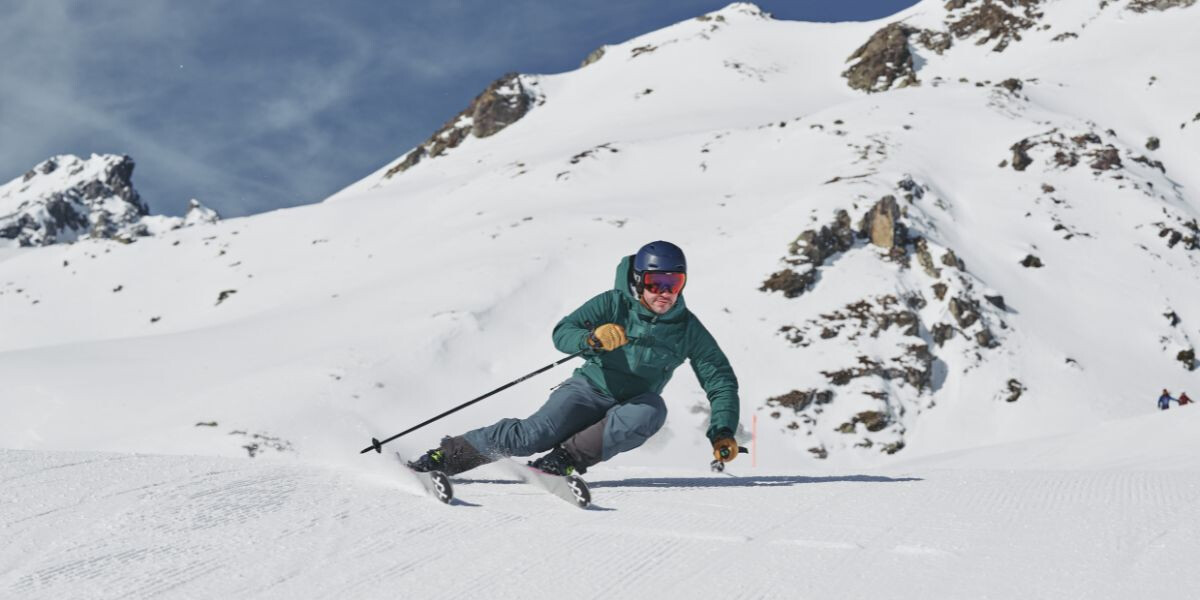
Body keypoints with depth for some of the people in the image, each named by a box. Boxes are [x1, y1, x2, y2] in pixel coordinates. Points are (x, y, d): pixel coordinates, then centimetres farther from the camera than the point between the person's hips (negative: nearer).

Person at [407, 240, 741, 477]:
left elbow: (721, 380, -2)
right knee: (533, 435, -26)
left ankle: (566, 460, -32)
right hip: (590, 389, -2)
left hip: (630, 407, 2)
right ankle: (446, 456, -9)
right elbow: (562, 333, -20)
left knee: (652, 410, -34)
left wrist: (723, 432, -16)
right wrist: (592, 339, -42)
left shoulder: (688, 329, -5)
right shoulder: (614, 304, -11)